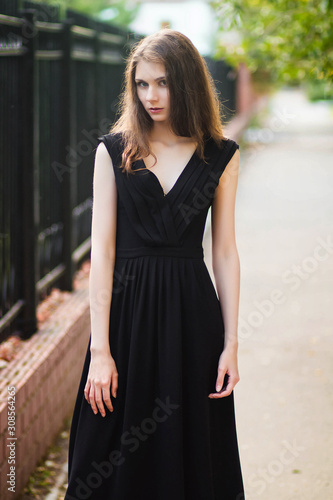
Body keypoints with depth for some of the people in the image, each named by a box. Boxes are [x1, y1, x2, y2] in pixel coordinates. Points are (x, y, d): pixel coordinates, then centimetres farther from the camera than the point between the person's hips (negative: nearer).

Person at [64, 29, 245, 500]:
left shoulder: (221, 156, 3)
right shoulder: (113, 151, 0)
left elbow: (225, 253, 5)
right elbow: (102, 250, -3)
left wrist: (231, 344, -1)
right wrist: (100, 350, -9)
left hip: (192, 309, 1)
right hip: (126, 306, 0)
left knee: (191, 448, 7)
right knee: (119, 451, 6)